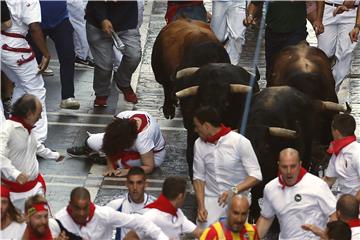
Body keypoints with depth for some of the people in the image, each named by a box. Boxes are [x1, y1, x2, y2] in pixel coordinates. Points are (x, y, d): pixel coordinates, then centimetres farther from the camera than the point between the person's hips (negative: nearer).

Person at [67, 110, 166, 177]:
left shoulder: (144, 138, -43)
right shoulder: (121, 118, -31)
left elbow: (149, 167, -30)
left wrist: (127, 171, -34)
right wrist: (110, 167, -21)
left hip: (153, 154, -5)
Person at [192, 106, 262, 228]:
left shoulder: (240, 142, -14)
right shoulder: (199, 144, -2)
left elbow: (255, 176, -14)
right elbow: (199, 177, 4)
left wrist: (234, 191, -28)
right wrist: (201, 206, -8)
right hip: (210, 200, 3)